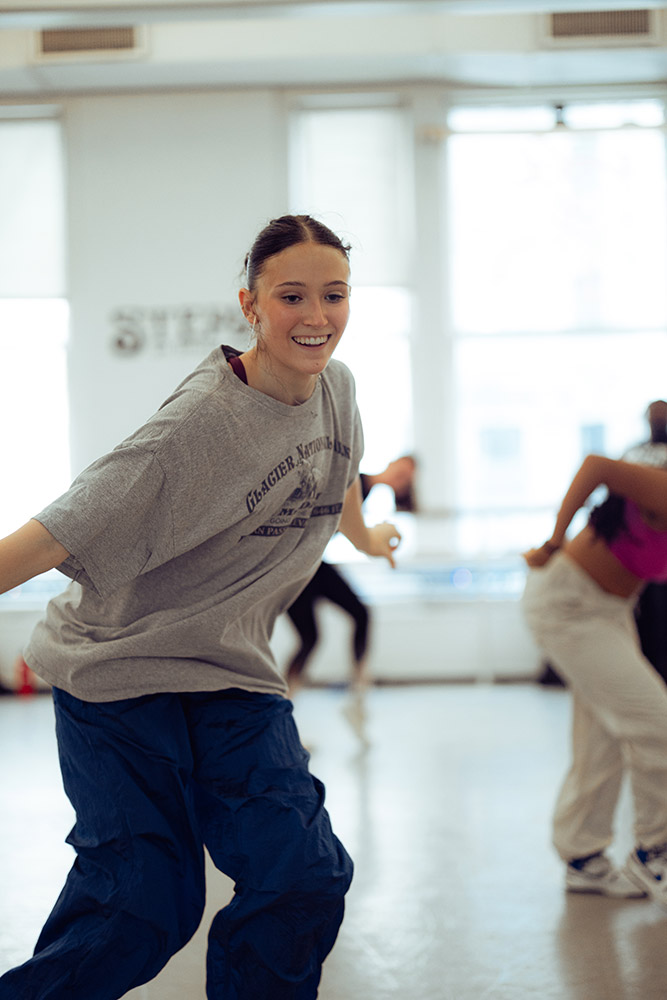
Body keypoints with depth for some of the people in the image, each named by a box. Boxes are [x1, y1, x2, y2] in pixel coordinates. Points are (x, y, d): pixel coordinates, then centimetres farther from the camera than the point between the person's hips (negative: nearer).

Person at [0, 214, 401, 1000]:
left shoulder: (334, 387, 1)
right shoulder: (201, 424, -23)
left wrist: (365, 537, 45)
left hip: (232, 676, 7)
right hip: (121, 674, -6)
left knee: (302, 881, -7)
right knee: (139, 909, -12)